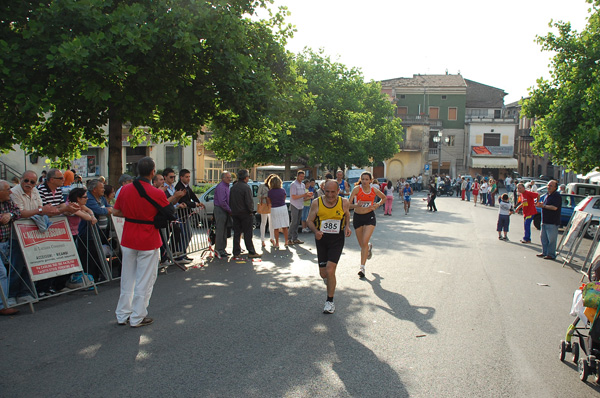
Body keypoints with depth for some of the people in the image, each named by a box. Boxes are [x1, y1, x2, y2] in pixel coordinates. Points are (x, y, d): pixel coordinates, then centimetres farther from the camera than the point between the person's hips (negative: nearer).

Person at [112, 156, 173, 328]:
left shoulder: (125, 189, -2)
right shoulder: (157, 194, -16)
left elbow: (117, 212, 6)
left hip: (128, 240, 5)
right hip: (148, 242, -5)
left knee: (127, 279, 16)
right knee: (144, 280, 7)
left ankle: (122, 315, 25)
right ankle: (137, 318, 14)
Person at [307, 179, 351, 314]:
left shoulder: (344, 203, -6)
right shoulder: (316, 203, -8)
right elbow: (310, 220, 1)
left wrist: (347, 226, -3)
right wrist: (316, 231, -19)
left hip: (337, 239, -1)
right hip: (321, 239, 2)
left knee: (330, 270, -14)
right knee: (323, 273, 7)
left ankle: (330, 301, 6)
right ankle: (329, 280, 47)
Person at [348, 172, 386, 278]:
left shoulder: (374, 190, -1)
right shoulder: (357, 189, -7)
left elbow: (384, 197, 20)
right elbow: (348, 205, -10)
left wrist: (378, 205, 2)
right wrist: (357, 205, -30)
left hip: (370, 217, -1)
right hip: (358, 217, 1)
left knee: (365, 242, -16)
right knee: (361, 244, 12)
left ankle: (362, 267, -11)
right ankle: (369, 247, 50)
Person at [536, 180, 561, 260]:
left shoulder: (557, 196, -13)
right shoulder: (548, 195, 16)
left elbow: (554, 207, -24)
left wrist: (543, 206, -21)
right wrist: (540, 205, 12)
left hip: (552, 222, -10)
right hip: (545, 220, 10)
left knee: (551, 239, -3)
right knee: (544, 238, 15)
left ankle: (551, 254, 3)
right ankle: (544, 252, 24)